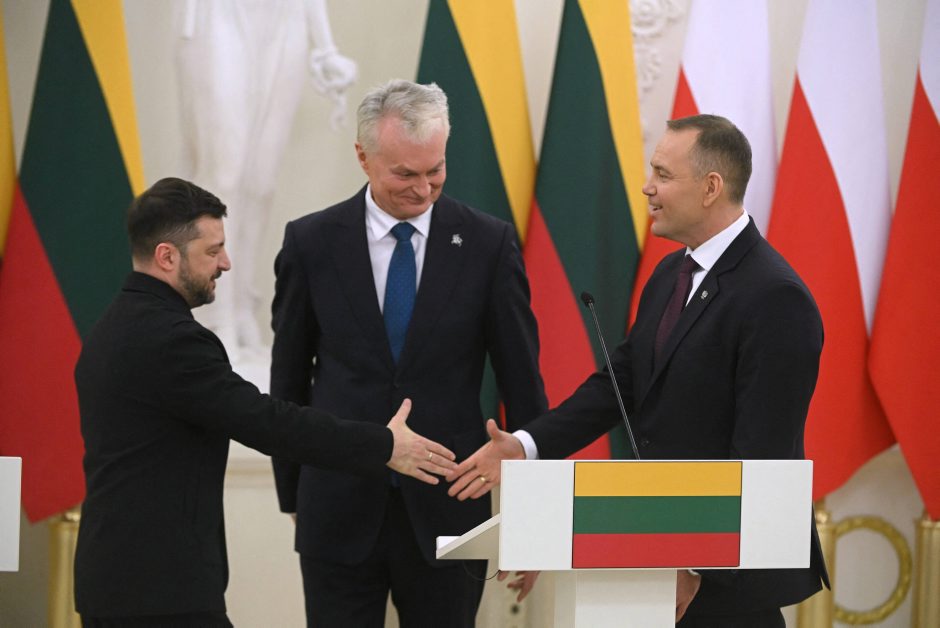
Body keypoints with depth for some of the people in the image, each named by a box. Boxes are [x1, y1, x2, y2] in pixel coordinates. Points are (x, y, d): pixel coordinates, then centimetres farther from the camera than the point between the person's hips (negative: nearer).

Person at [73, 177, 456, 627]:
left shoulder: (114, 330, 15)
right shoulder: (167, 337, -17)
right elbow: (266, 422, -19)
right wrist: (384, 447, -12)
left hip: (111, 574, 10)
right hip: (161, 589, -10)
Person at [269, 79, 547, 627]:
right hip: (340, 514, 0)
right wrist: (292, 495, 10)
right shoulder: (312, 243, 0)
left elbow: (523, 381, 2)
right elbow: (288, 380, 8)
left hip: (447, 510, 0)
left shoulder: (488, 244, -2)